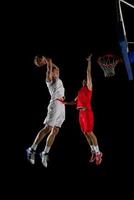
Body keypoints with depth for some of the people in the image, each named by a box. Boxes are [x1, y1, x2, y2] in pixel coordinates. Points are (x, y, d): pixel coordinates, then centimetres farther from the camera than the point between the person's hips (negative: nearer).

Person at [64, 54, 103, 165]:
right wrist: (64, 102, 20)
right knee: (85, 133, 7)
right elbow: (75, 102, 28)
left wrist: (89, 61, -5)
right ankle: (94, 152, 12)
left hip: (87, 112, -8)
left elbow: (89, 73, -5)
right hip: (81, 113, 8)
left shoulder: (88, 87, 1)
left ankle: (98, 152, -6)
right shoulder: (80, 91, 22)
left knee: (89, 132, -10)